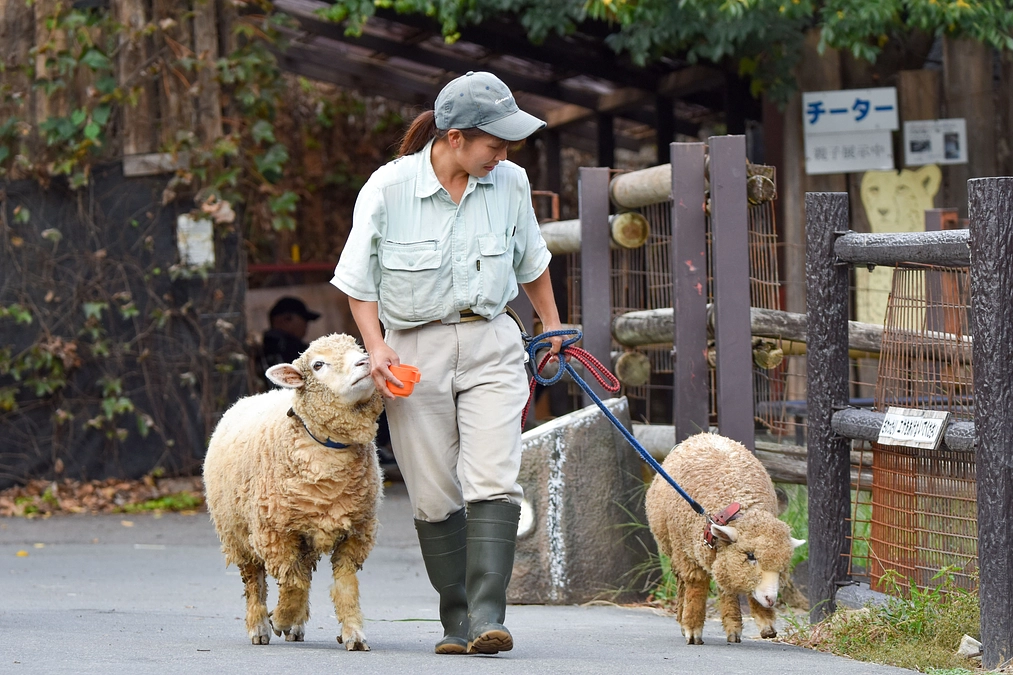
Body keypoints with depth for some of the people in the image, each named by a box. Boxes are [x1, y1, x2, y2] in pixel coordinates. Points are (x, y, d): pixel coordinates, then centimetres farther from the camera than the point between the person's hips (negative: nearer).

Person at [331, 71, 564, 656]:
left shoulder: (510, 183, 0)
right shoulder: (389, 187, -9)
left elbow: (531, 260, 20)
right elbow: (359, 276, 2)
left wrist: (552, 324, 30)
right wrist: (376, 344, -9)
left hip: (491, 345, 1)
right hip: (415, 348, -1)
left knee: (494, 482, -14)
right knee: (436, 495, 1)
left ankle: (488, 616, -19)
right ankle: (456, 620, 12)